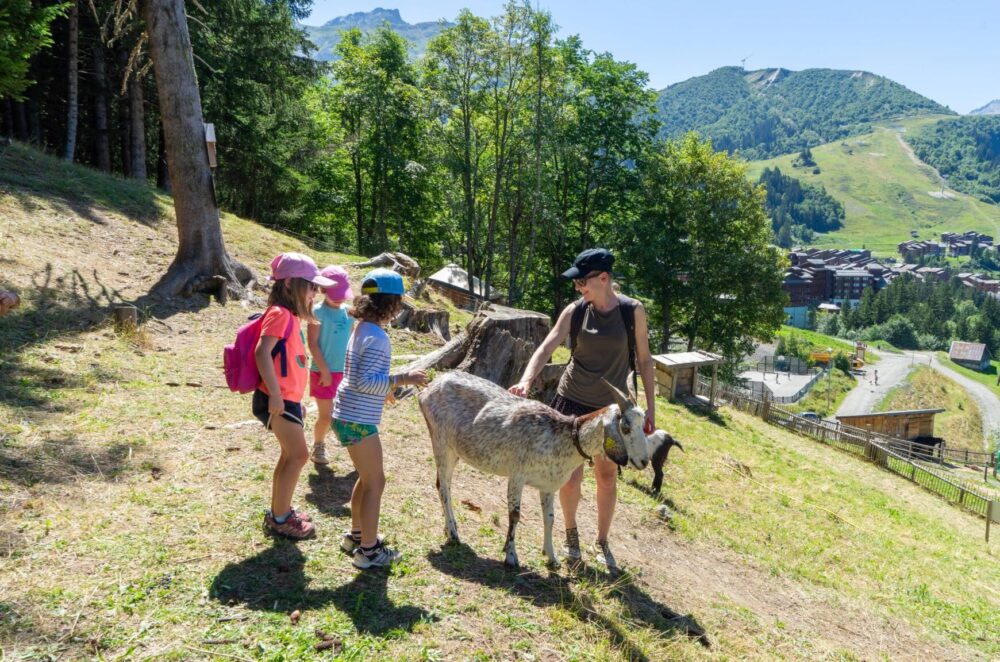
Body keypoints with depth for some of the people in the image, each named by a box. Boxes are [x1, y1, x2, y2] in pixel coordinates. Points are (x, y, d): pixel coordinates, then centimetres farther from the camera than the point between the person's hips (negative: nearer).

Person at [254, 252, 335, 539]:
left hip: (288, 398, 10)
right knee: (299, 455, -6)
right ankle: (279, 518, 6)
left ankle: (279, 511, 29)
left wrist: (296, 399, 21)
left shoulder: (290, 316, 14)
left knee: (291, 454, 17)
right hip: (278, 400, -10)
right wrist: (275, 394, -28)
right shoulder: (280, 313, -15)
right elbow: (262, 352, -26)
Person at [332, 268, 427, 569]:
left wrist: (385, 388, 24)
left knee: (367, 477, 21)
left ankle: (356, 535, 35)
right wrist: (402, 379, -24)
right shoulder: (378, 338, -20)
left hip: (349, 416, 10)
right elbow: (364, 381, -26)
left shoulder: (362, 329, 9)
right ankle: (369, 551, 12)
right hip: (358, 421, -10)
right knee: (375, 482, 2)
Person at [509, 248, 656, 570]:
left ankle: (602, 542, 32)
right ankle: (571, 534, 30)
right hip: (572, 401, 0)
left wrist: (650, 408, 1)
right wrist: (526, 380, -31)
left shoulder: (633, 311, -8)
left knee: (607, 478, 11)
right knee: (571, 476, 2)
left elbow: (644, 359, 0)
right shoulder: (575, 311, -7)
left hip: (612, 407, 0)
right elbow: (545, 348, -13)